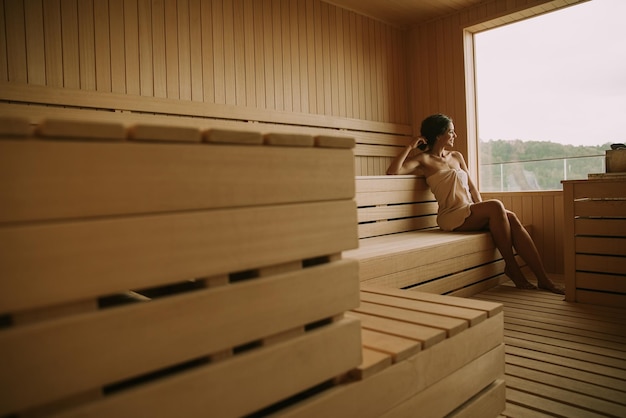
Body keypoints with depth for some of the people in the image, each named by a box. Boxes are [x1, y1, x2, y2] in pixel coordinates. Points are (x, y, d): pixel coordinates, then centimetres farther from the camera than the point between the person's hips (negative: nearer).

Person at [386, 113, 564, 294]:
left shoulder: (457, 156, 21)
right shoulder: (424, 160, 1)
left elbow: (472, 187, 19)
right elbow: (392, 171, -15)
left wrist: (482, 210, 3)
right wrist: (410, 147, -11)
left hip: (470, 213, 6)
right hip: (451, 217, -6)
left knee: (512, 218, -20)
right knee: (495, 205, -28)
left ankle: (544, 279, -20)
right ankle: (511, 267, -16)